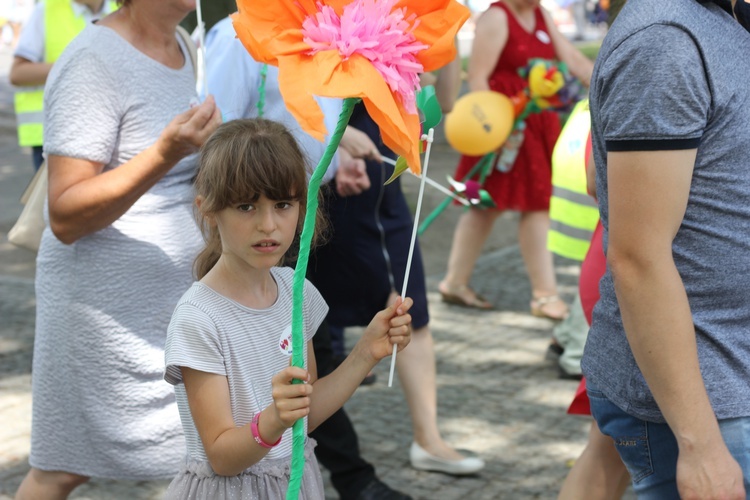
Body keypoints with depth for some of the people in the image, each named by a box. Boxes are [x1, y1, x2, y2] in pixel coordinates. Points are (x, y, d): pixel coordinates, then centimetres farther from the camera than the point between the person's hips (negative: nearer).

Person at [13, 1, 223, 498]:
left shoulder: (179, 47, 9)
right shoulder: (95, 60, -17)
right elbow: (66, 218, -22)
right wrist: (164, 154, -32)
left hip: (180, 298, 8)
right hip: (109, 303, -8)